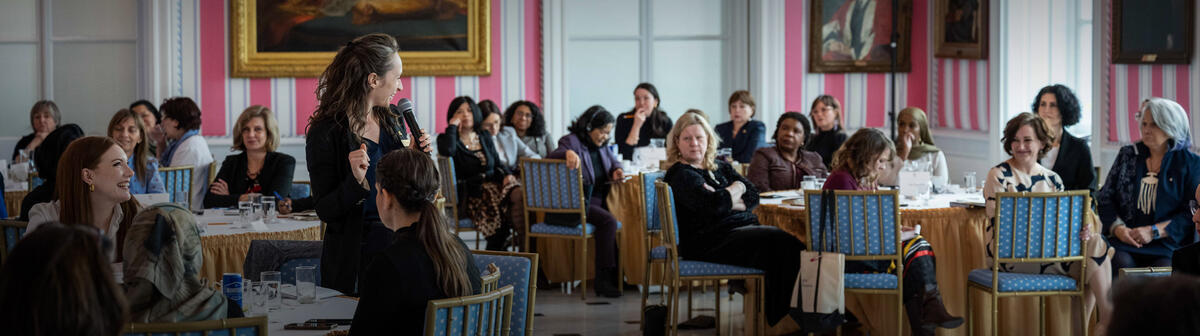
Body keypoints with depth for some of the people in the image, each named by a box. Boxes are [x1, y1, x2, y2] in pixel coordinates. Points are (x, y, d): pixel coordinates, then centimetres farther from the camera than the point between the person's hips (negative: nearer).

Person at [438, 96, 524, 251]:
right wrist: (453, 125, -7)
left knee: (520, 194, -29)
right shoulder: (447, 138, 5)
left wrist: (507, 175, 0)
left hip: (493, 184, 5)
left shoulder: (485, 137, 21)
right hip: (470, 194, -5)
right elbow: (447, 151, -21)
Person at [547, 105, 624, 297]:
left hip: (598, 200, 8)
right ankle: (603, 280, -25)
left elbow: (613, 160, 33)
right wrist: (568, 153, -44)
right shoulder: (572, 141, -6)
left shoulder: (600, 145, 18)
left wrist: (616, 170, 8)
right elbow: (551, 158, -22)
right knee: (608, 221, -30)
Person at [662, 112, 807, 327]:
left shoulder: (720, 167, 22)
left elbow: (753, 196, 11)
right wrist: (737, 188, 3)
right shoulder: (680, 175, -1)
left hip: (743, 228, 7)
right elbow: (713, 204, -16)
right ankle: (781, 318, -27)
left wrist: (727, 201, -9)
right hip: (708, 242, -7)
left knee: (787, 245, -21)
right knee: (778, 241, -27)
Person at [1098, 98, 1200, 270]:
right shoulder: (1128, 155, 16)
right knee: (1121, 263, -31)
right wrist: (1117, 228, -6)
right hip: (1124, 241, 2)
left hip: (1168, 244, -2)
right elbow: (1105, 198, 13)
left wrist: (1154, 231, -11)